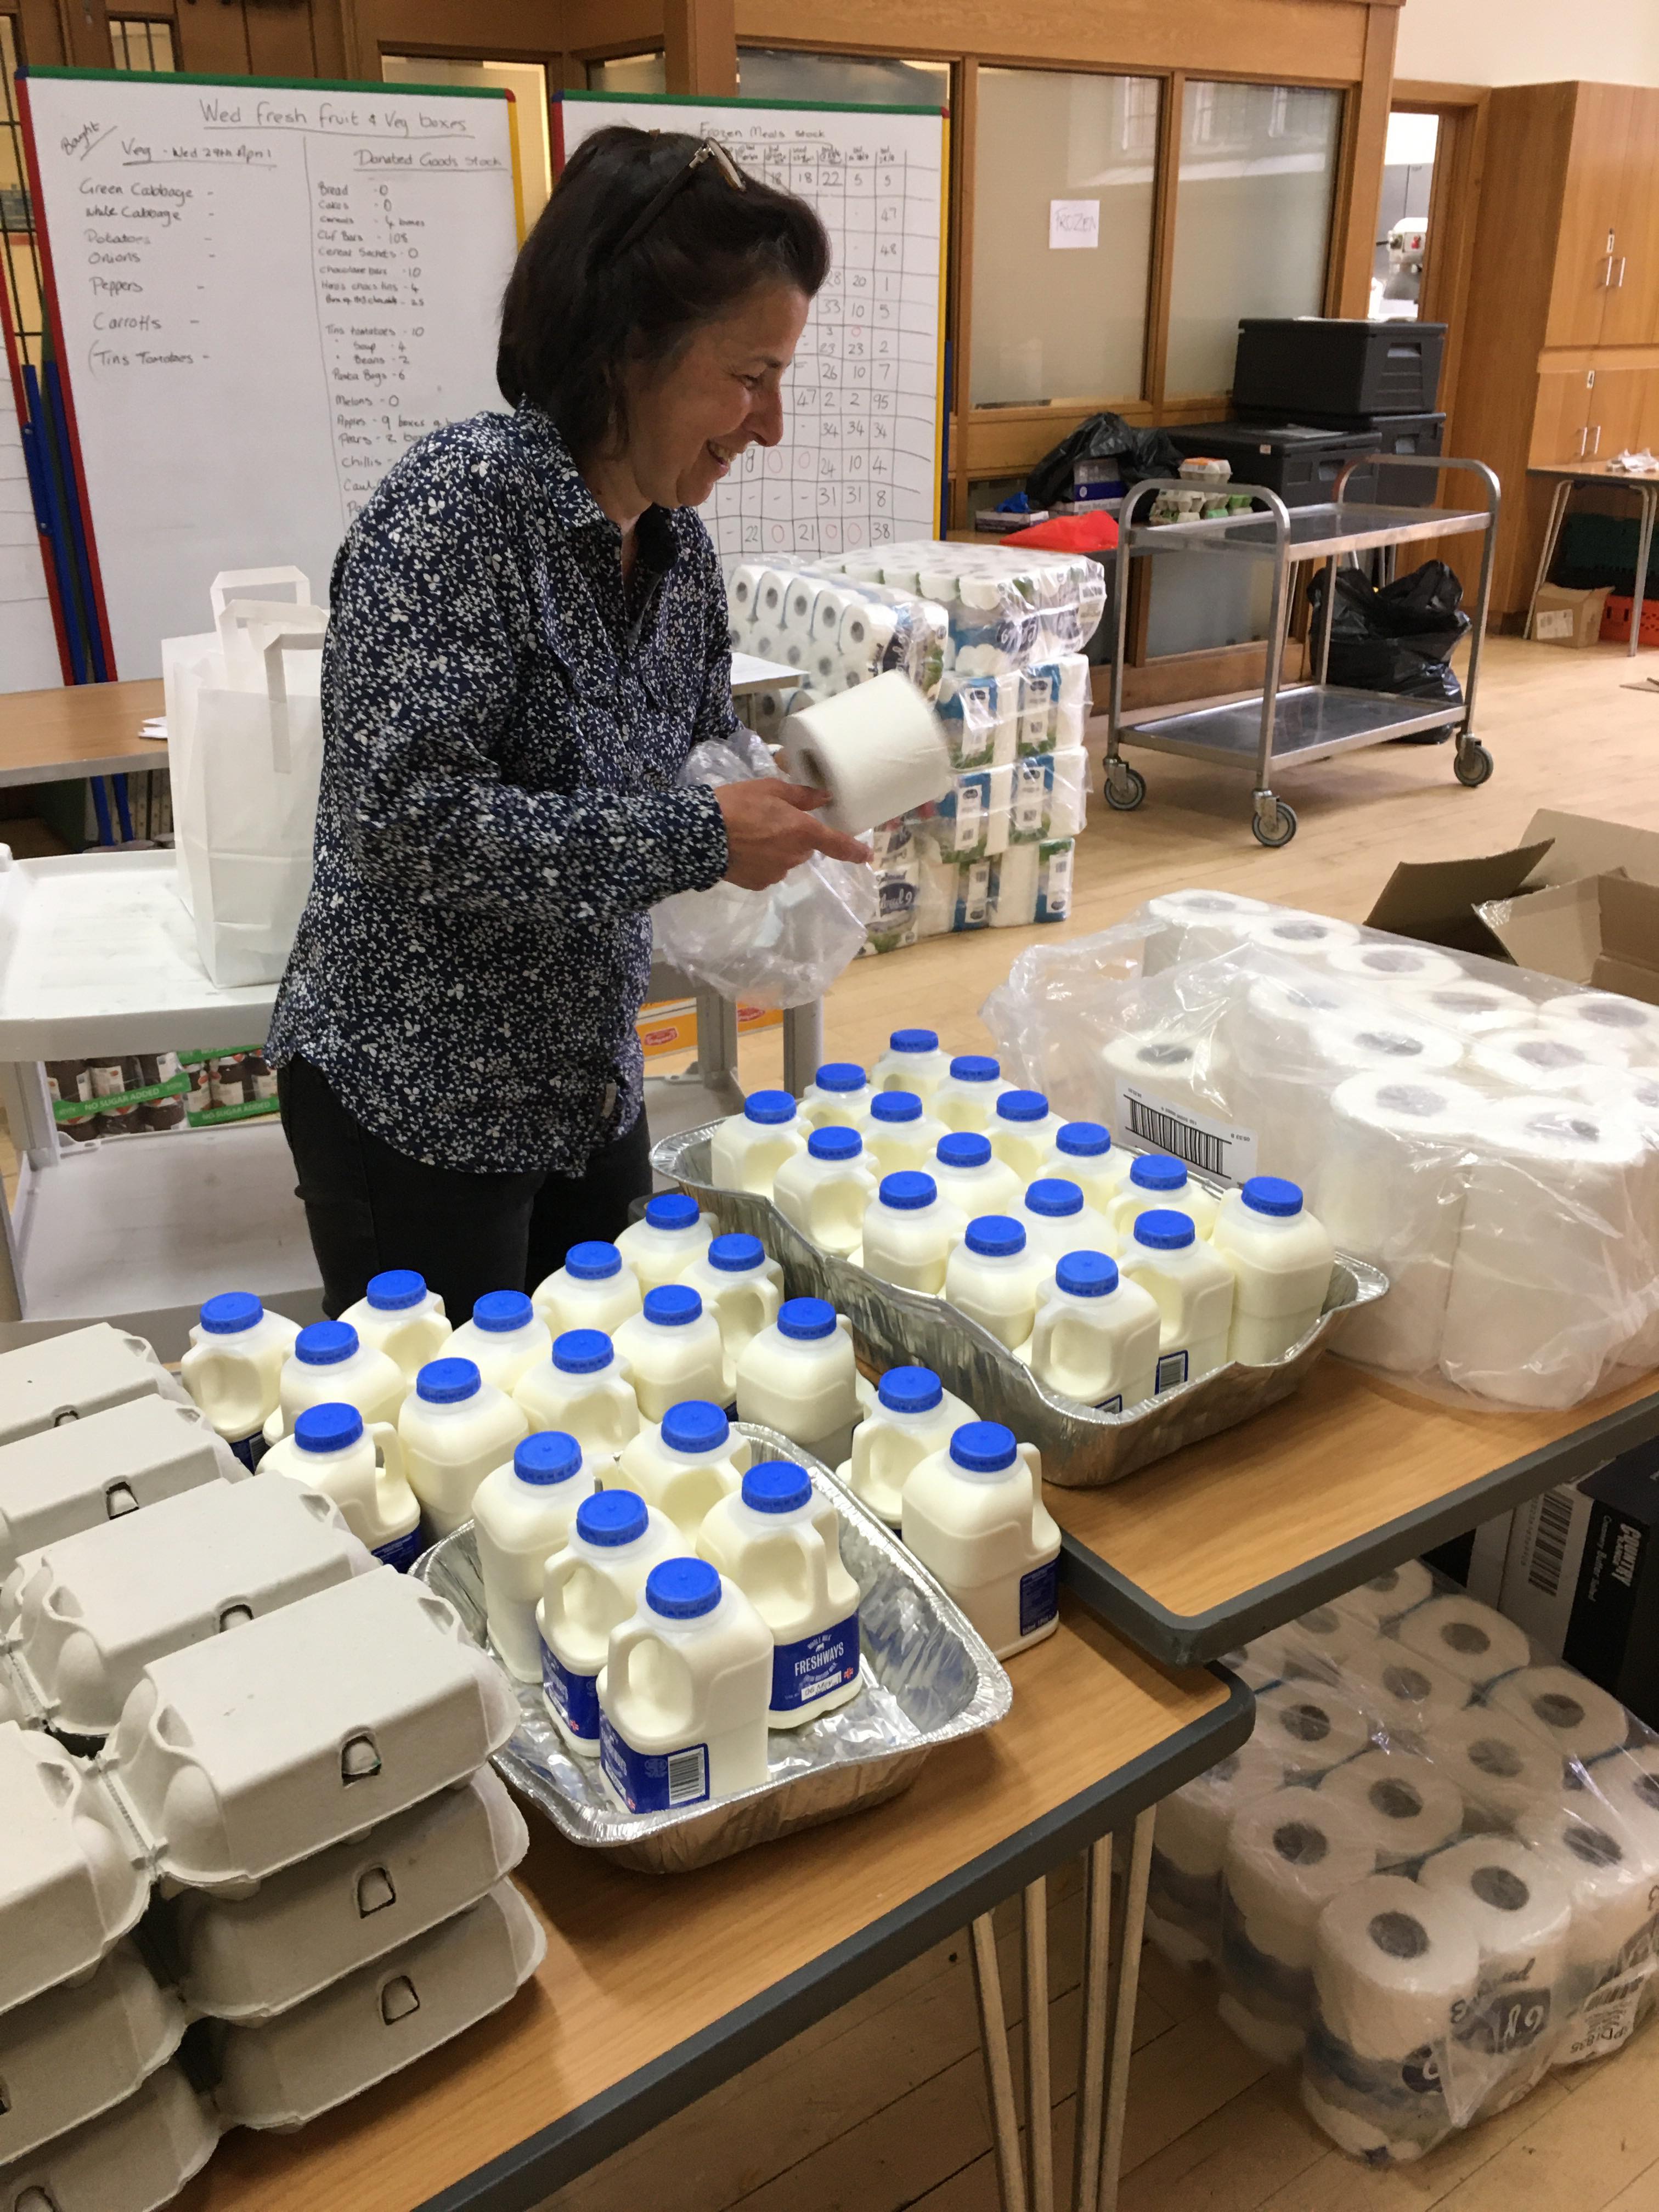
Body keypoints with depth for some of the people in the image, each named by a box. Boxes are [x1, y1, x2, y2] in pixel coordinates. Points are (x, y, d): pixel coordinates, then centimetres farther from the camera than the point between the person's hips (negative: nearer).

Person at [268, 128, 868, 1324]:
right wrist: (701, 836, -25)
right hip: (414, 1101, -7)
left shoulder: (677, 543, 3)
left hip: (592, 1089, 7)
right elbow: (407, 817, -28)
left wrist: (804, 787, -7)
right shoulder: (462, 503, -20)